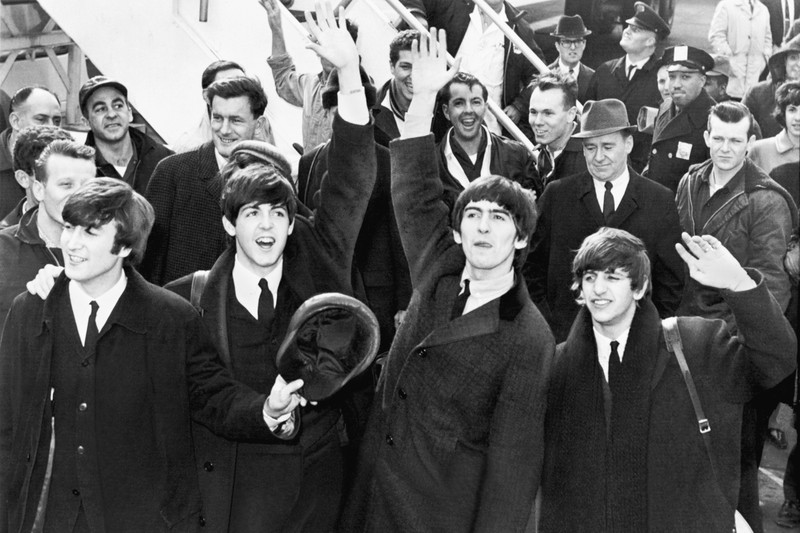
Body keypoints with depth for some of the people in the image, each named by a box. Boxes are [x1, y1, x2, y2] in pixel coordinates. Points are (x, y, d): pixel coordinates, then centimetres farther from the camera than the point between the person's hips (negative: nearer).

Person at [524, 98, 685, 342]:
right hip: (565, 336, 1)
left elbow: (671, 279, 5)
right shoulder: (556, 195, 3)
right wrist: (544, 323, 0)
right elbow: (533, 265, 7)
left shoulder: (660, 201, 2)